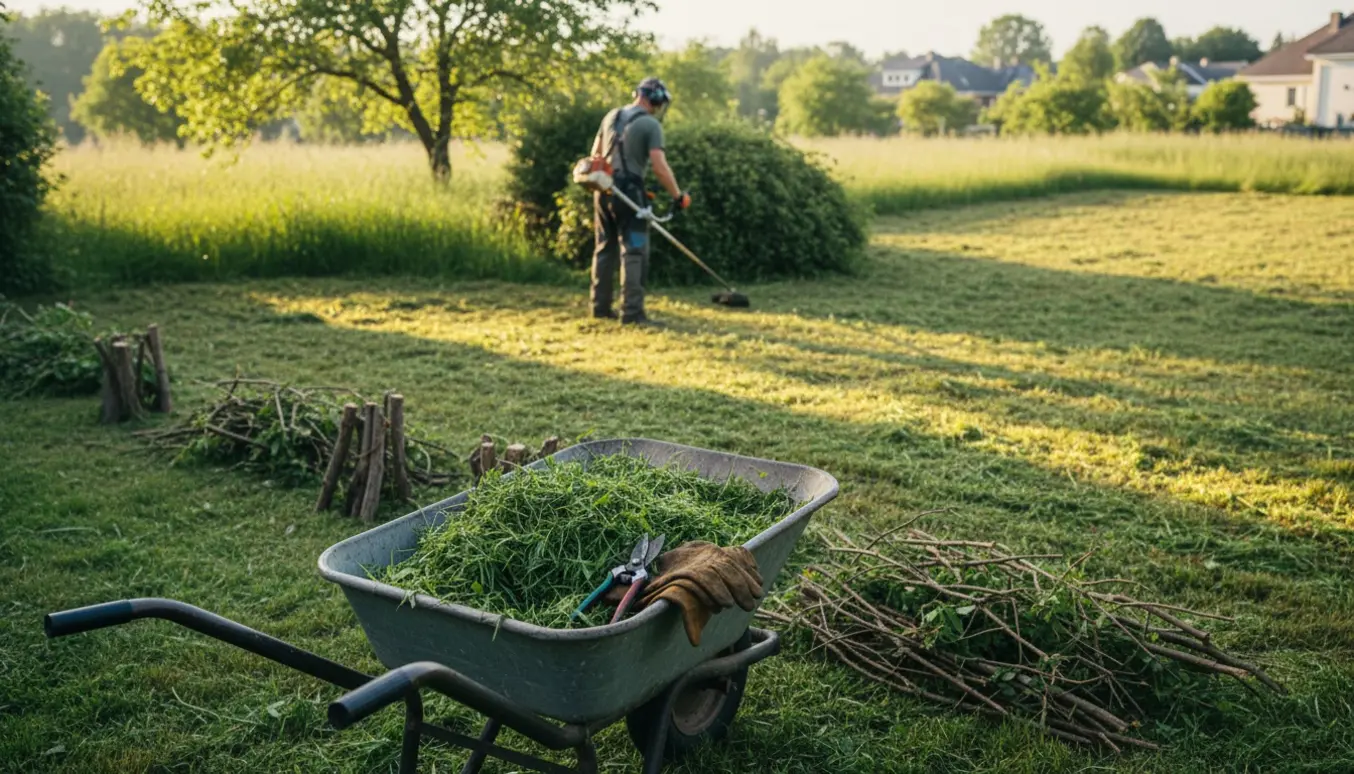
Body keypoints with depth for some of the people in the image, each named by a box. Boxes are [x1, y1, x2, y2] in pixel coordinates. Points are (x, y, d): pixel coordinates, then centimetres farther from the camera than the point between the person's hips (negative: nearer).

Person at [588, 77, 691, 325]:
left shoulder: (612, 116, 13)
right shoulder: (651, 124, -8)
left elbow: (595, 154, 18)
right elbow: (660, 167, -15)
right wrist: (678, 196, -7)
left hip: (603, 190, 7)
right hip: (628, 191, -7)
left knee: (605, 248, 15)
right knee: (634, 252, -3)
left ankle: (601, 306, 19)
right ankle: (632, 311, -7)